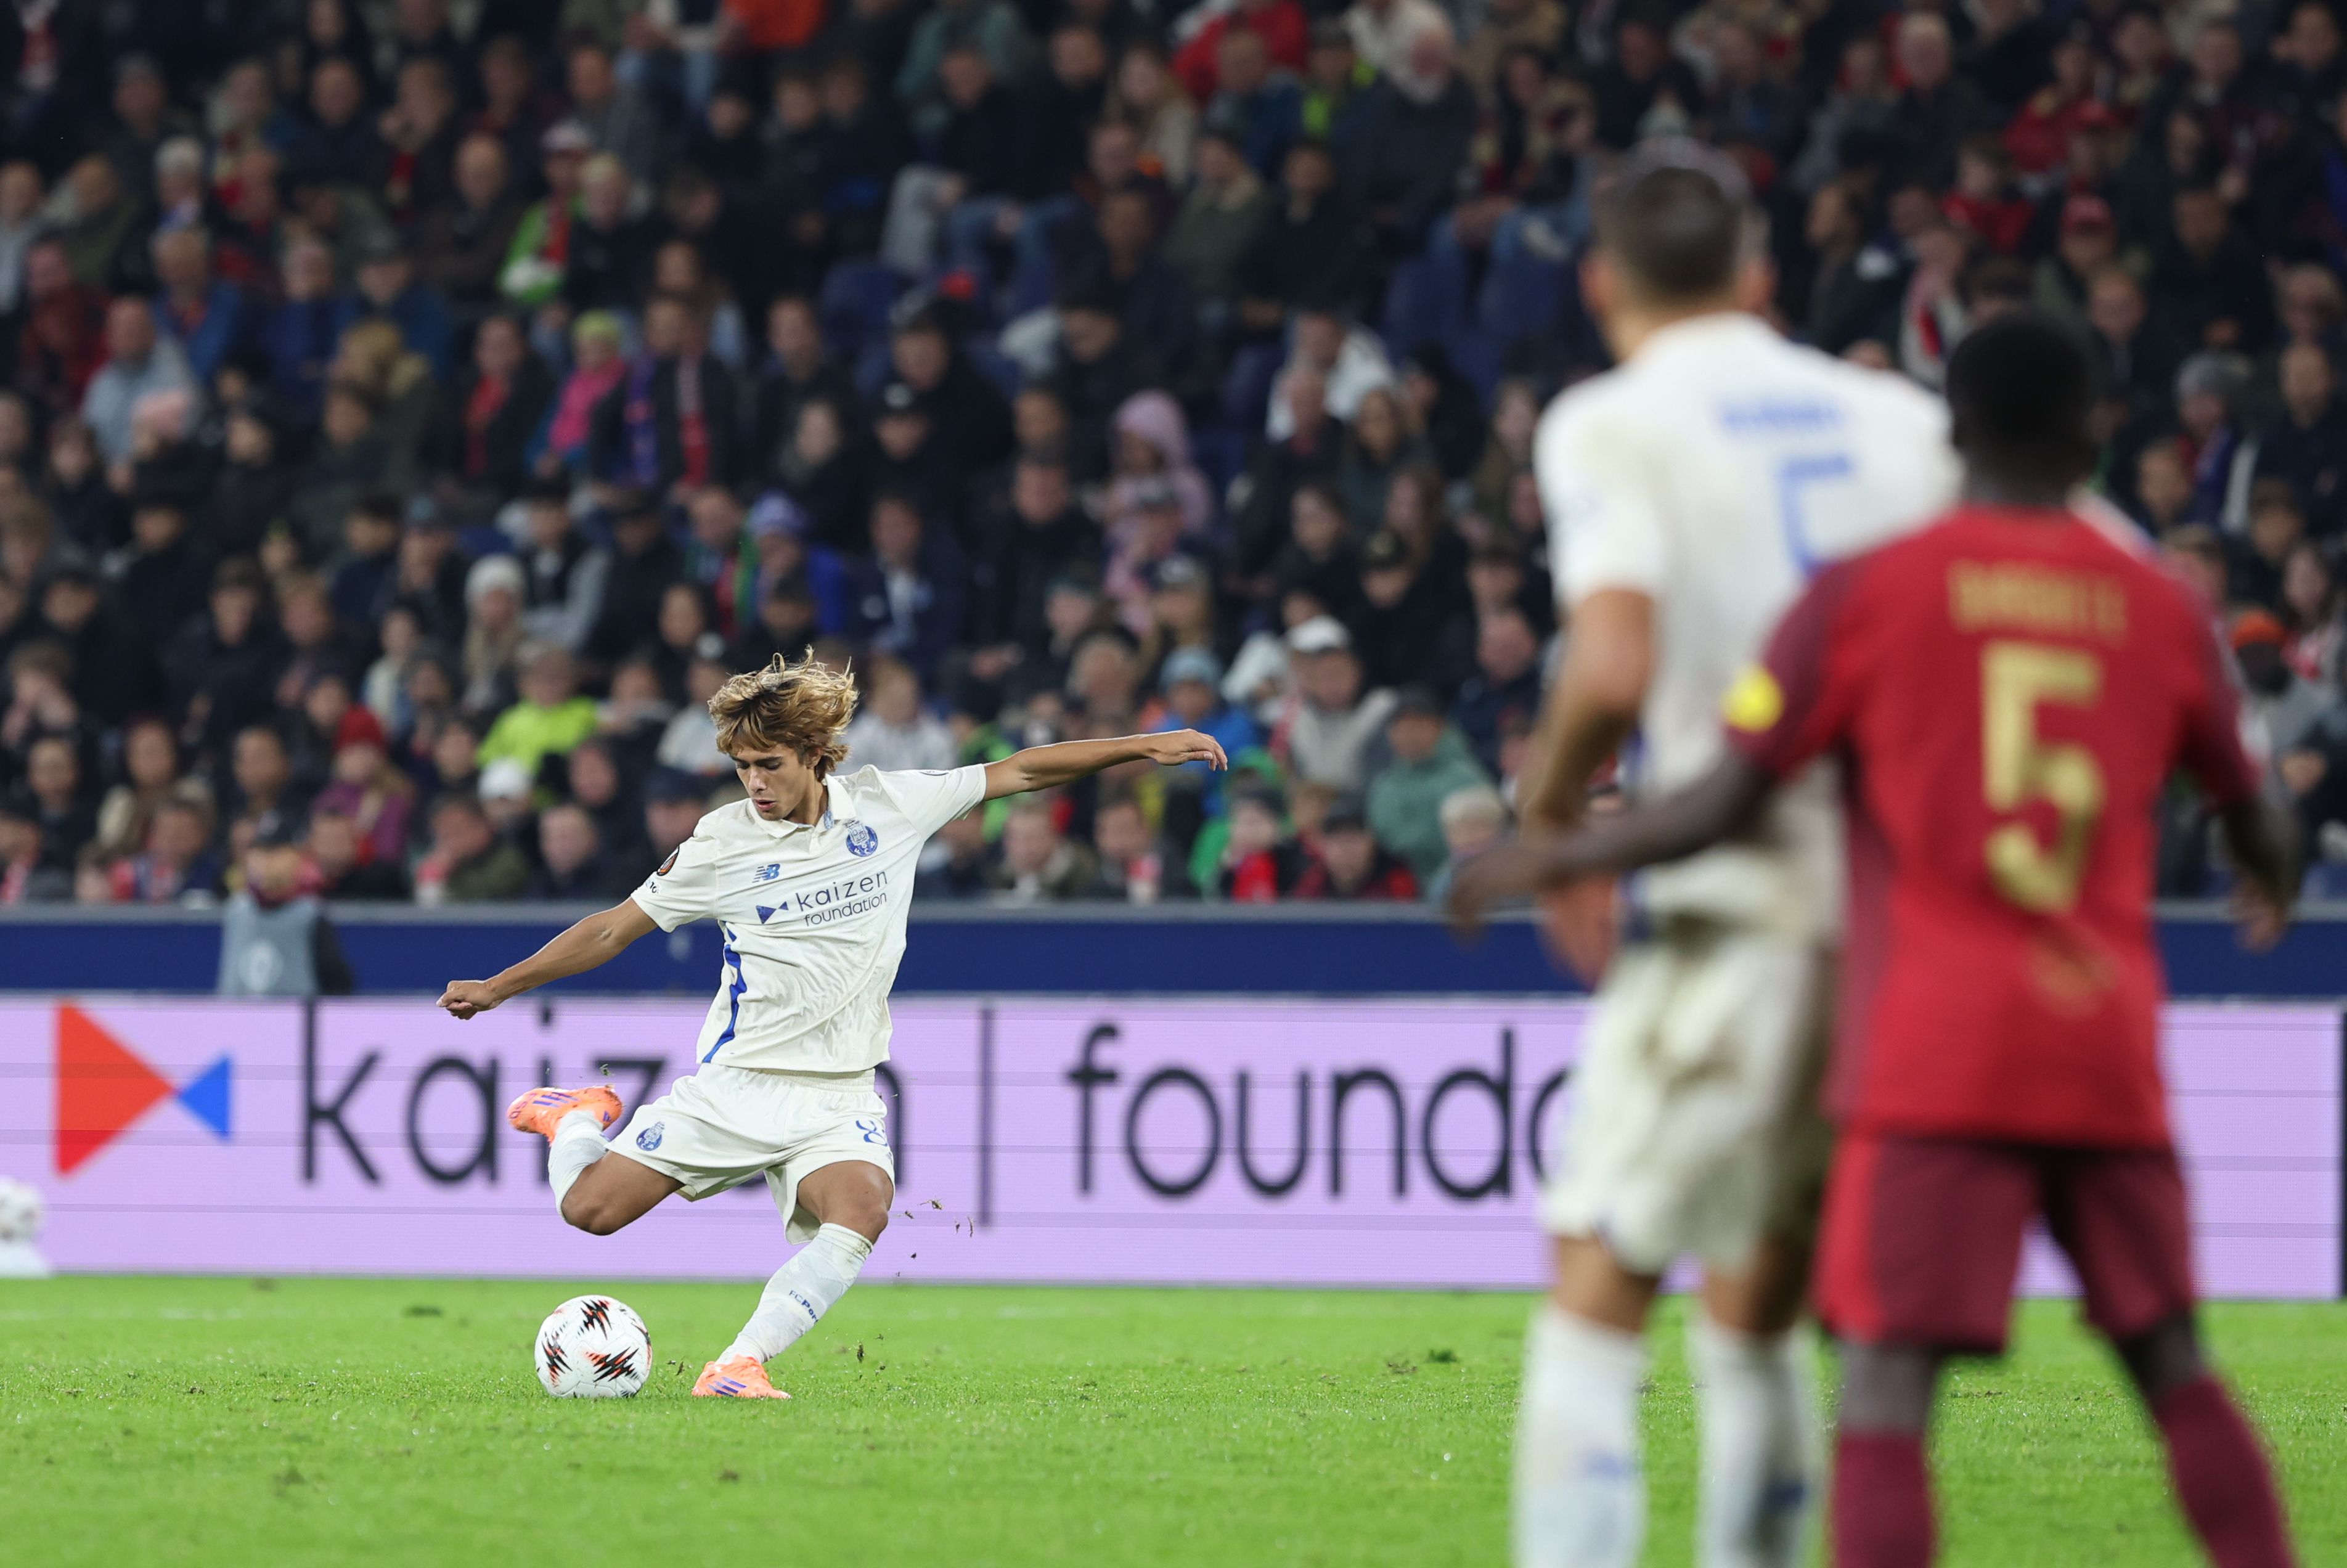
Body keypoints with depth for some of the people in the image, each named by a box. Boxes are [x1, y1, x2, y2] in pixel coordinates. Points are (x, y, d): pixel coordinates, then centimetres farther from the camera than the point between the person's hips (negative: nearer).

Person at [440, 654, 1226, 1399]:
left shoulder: (888, 806, 0)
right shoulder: (724, 841, -4)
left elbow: (1017, 772, 9)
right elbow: (616, 928, 5)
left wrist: (1141, 747, 6)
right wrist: (497, 988, 3)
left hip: (837, 1094, 1)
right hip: (734, 1081, -1)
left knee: (861, 1212, -30)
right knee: (591, 1208, -9)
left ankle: (738, 1366, -28)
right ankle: (578, 1118, 26)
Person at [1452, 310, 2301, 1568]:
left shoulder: (1868, 594, 1)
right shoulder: (2162, 610, 10)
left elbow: (1718, 810, -1)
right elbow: (2252, 816, 25)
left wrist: (1546, 862, 14)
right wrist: (2273, 887, 49)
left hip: (1933, 1041, -3)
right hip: (2108, 1042, 4)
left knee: (1885, 1384, -9)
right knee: (2175, 1369, 13)